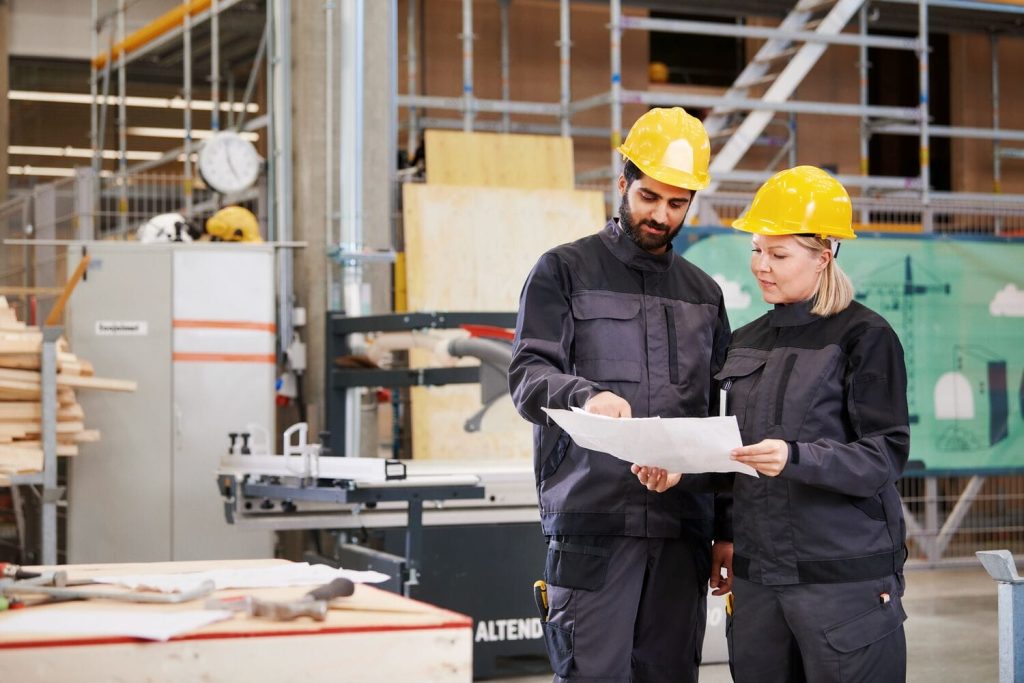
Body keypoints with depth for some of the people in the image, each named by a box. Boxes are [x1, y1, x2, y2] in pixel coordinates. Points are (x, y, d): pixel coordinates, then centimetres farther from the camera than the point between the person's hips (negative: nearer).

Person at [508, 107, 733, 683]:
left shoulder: (704, 294, 19)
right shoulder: (565, 272, 6)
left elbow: (720, 422, 19)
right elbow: (528, 376, -6)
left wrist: (727, 529, 14)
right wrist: (585, 395, -28)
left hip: (682, 530, 4)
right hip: (592, 525, -4)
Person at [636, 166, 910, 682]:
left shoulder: (864, 337, -5)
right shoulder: (745, 343, 14)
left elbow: (886, 455, -11)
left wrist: (796, 458, -26)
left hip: (844, 576, -5)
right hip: (756, 573, 6)